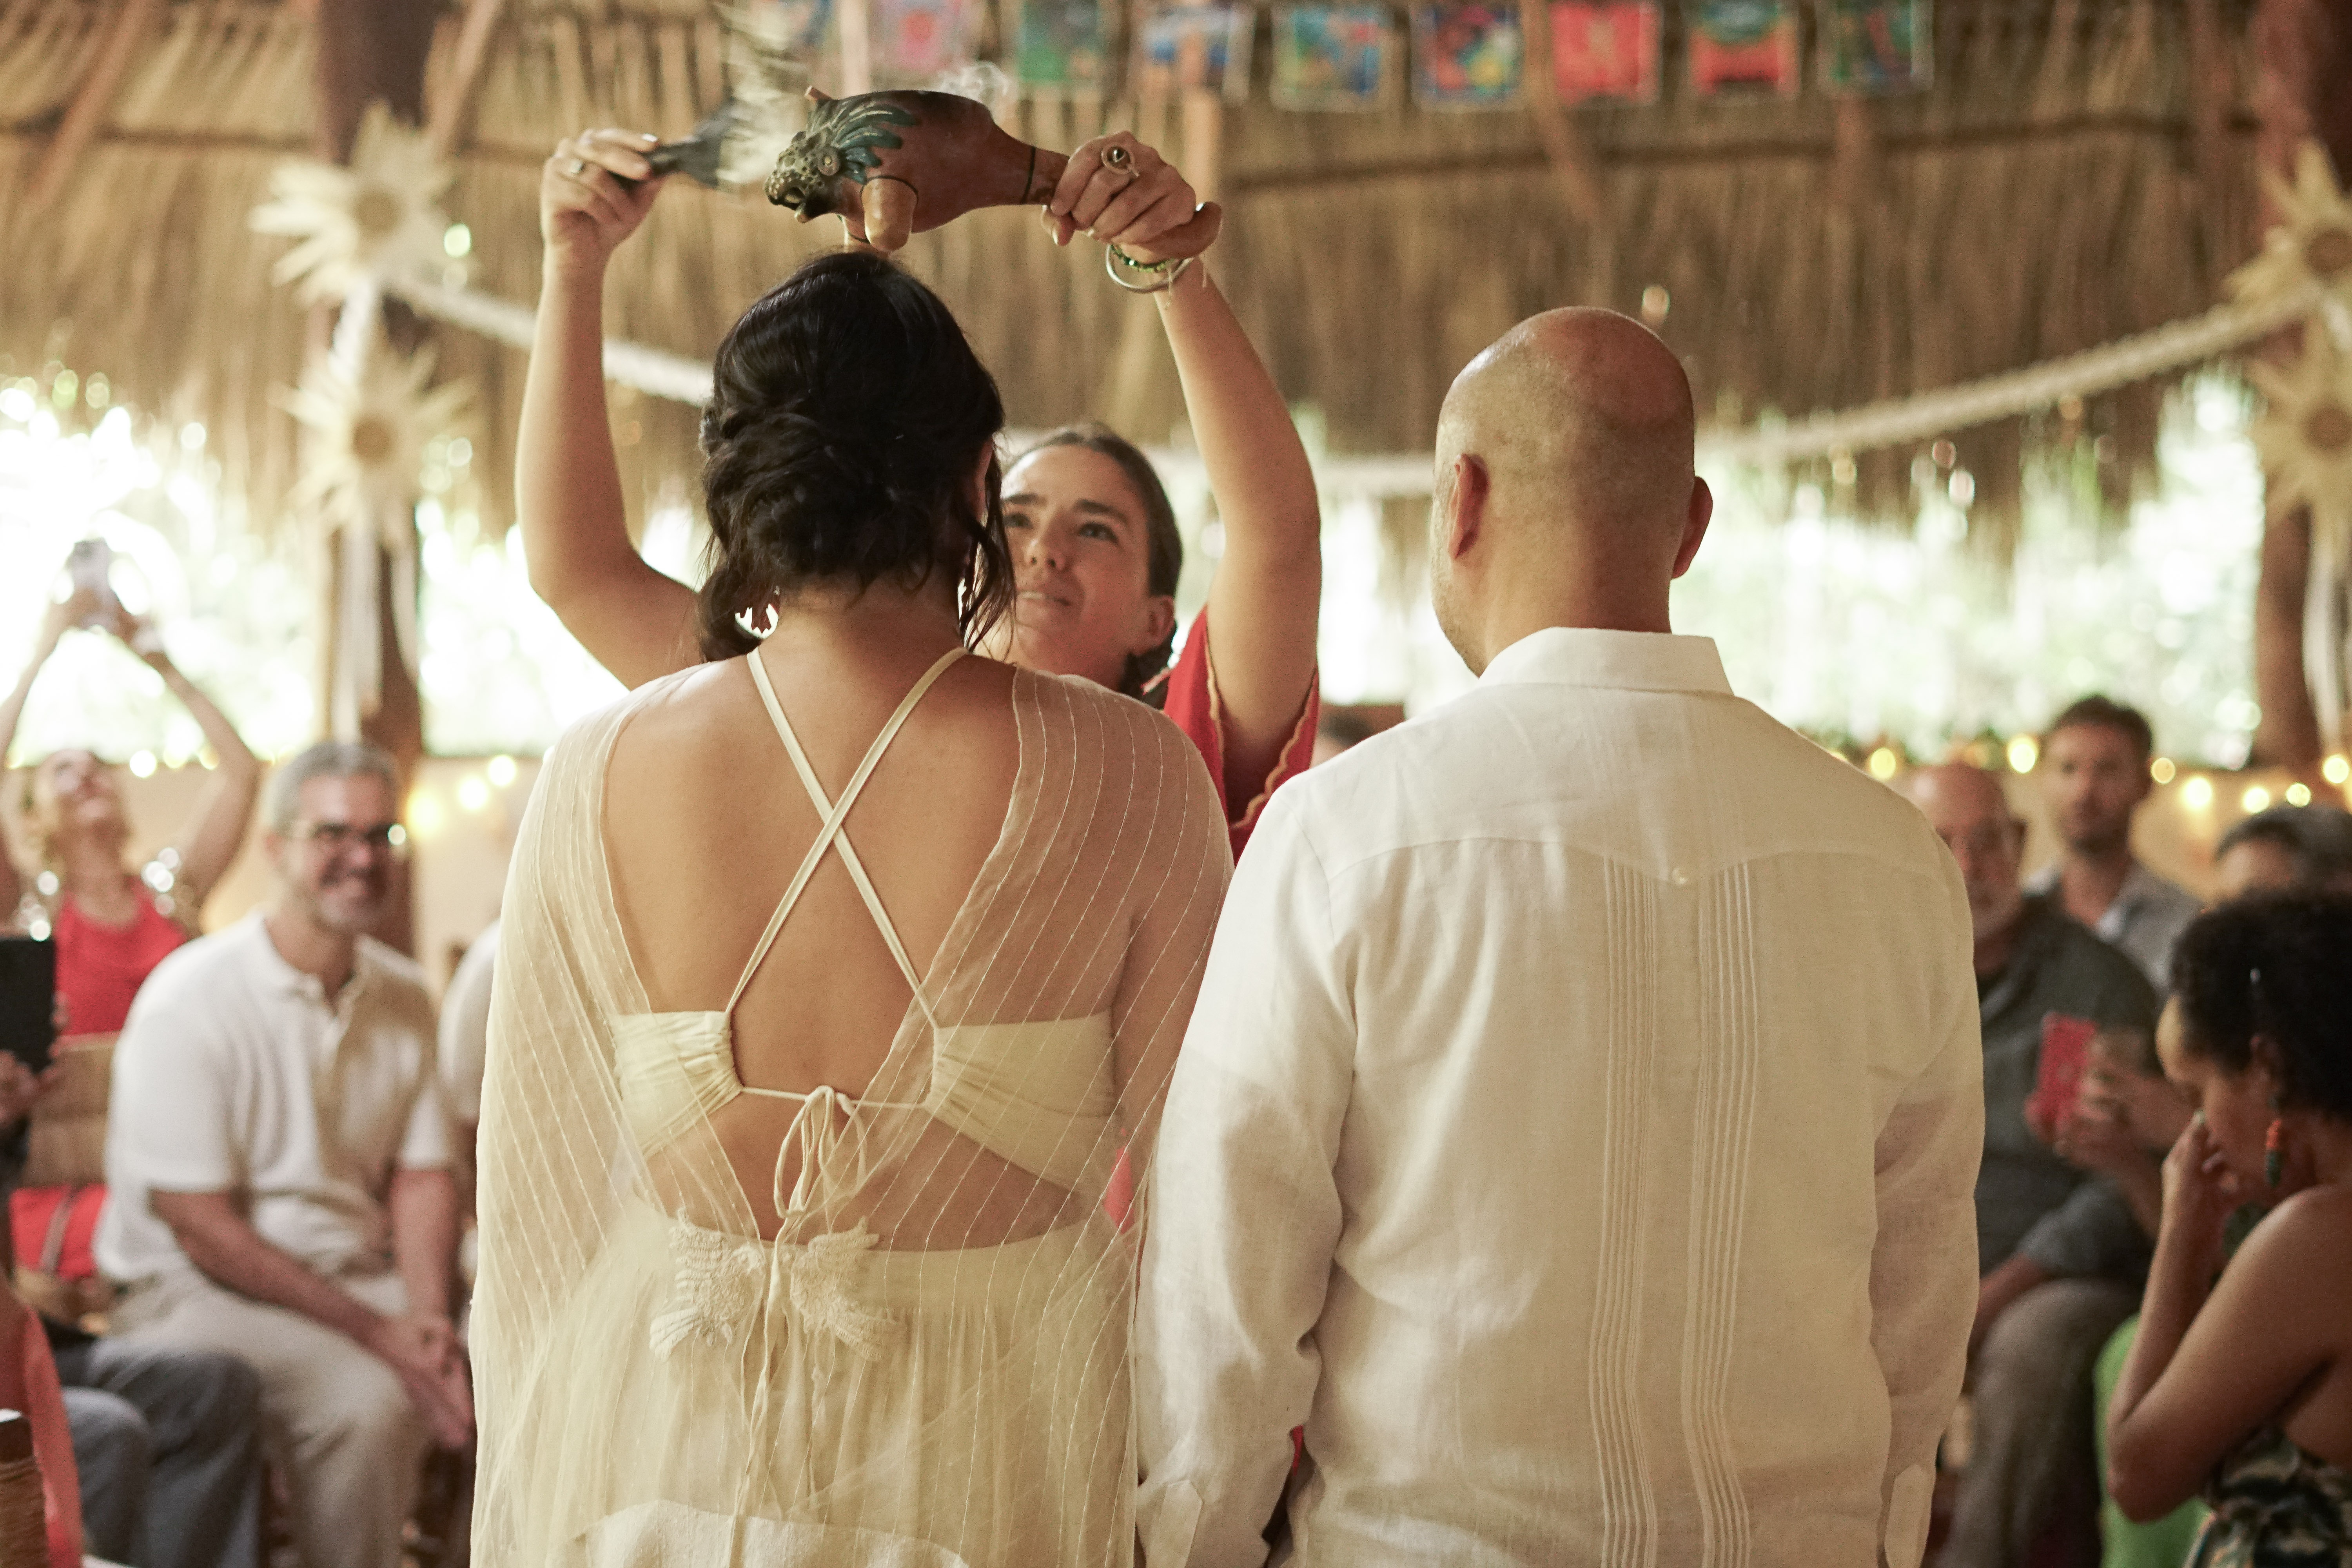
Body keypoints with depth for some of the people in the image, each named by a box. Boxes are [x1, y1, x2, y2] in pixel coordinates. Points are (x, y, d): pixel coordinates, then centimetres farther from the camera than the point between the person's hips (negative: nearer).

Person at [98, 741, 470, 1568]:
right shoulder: (190, 999, -14)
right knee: (364, 1399, -31)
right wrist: (374, 1330, -20)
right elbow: (200, 1226, -16)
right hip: (199, 1291, -6)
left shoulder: (403, 996, 6)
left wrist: (428, 1318, -14)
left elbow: (421, 1176, 7)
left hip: (360, 1276, 6)